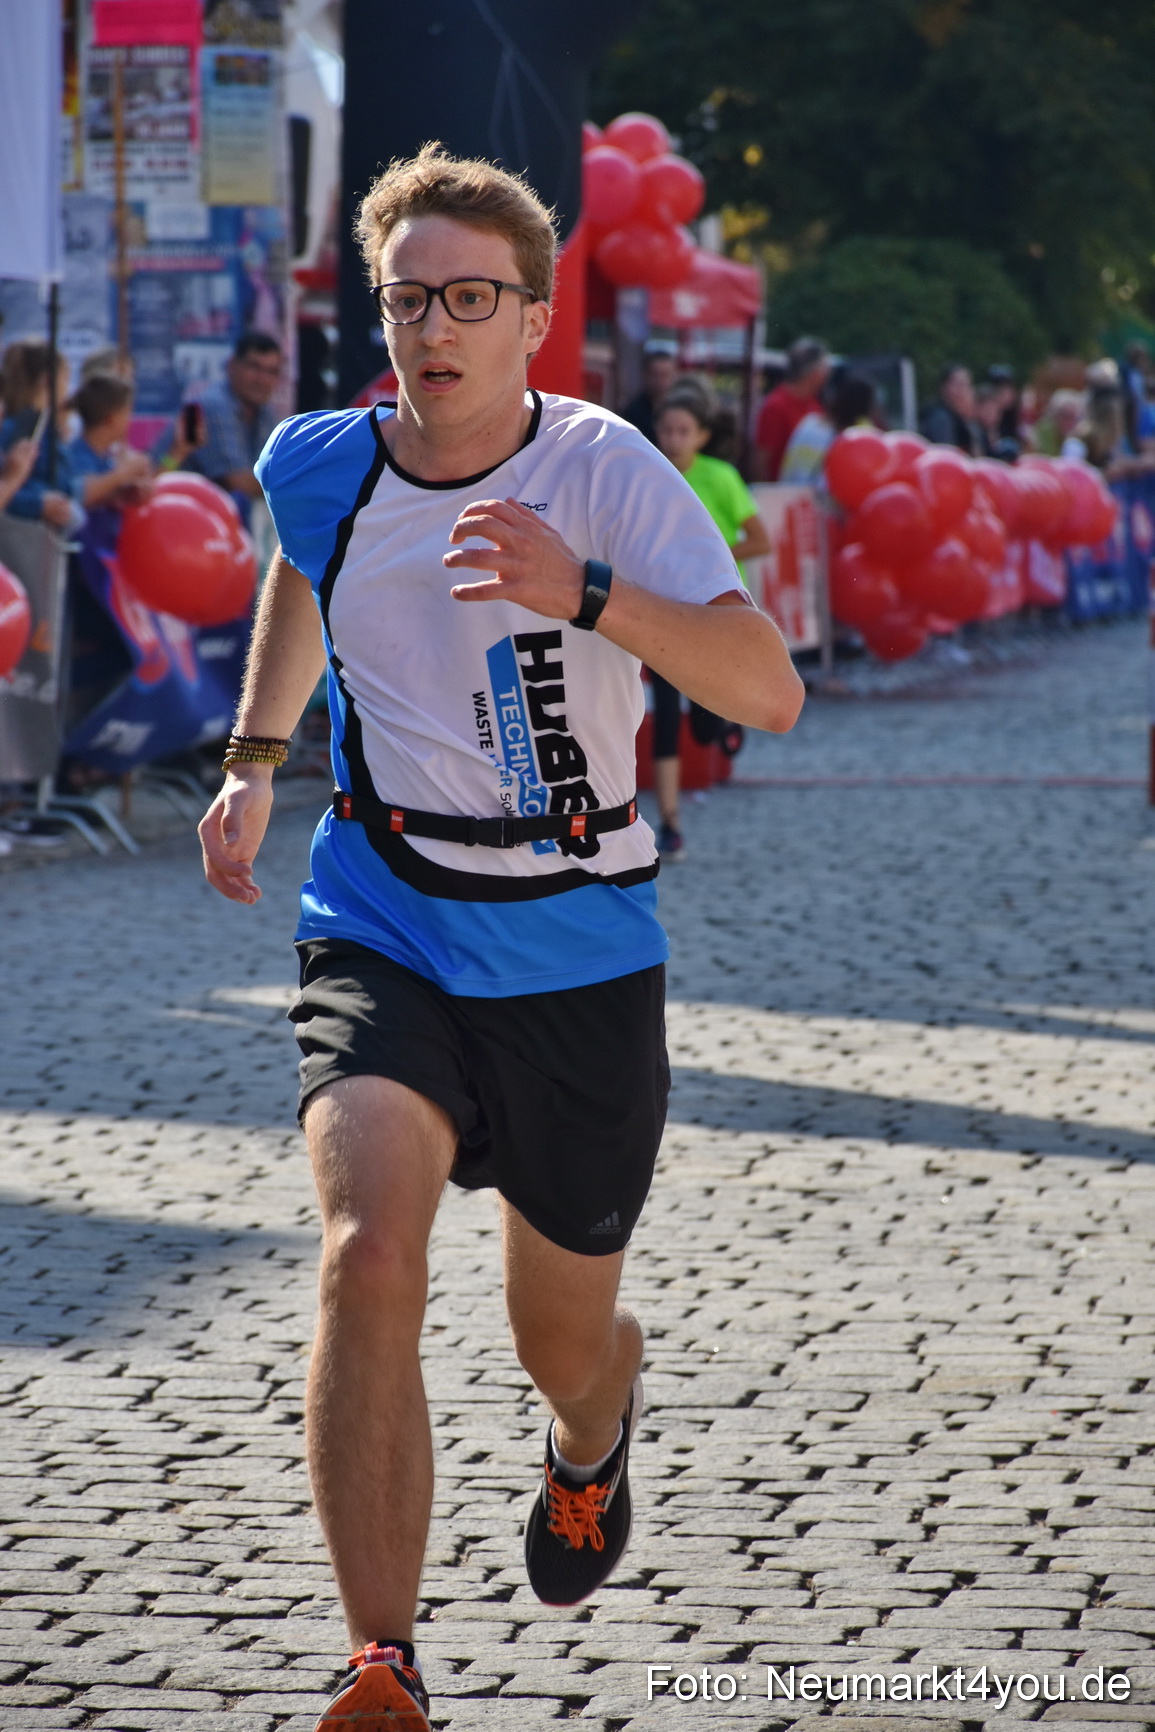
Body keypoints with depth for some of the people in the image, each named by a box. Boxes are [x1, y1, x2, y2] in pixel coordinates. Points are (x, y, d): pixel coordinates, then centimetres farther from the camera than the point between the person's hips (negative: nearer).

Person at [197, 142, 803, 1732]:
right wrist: (254, 759, 20)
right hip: (384, 940, 1)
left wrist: (585, 592, -36)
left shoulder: (607, 471, -14)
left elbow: (769, 691, -24)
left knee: (564, 1343, 14)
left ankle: (592, 1440, 56)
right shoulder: (322, 468, -3)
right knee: (370, 1255, -27)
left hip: (579, 957, -1)